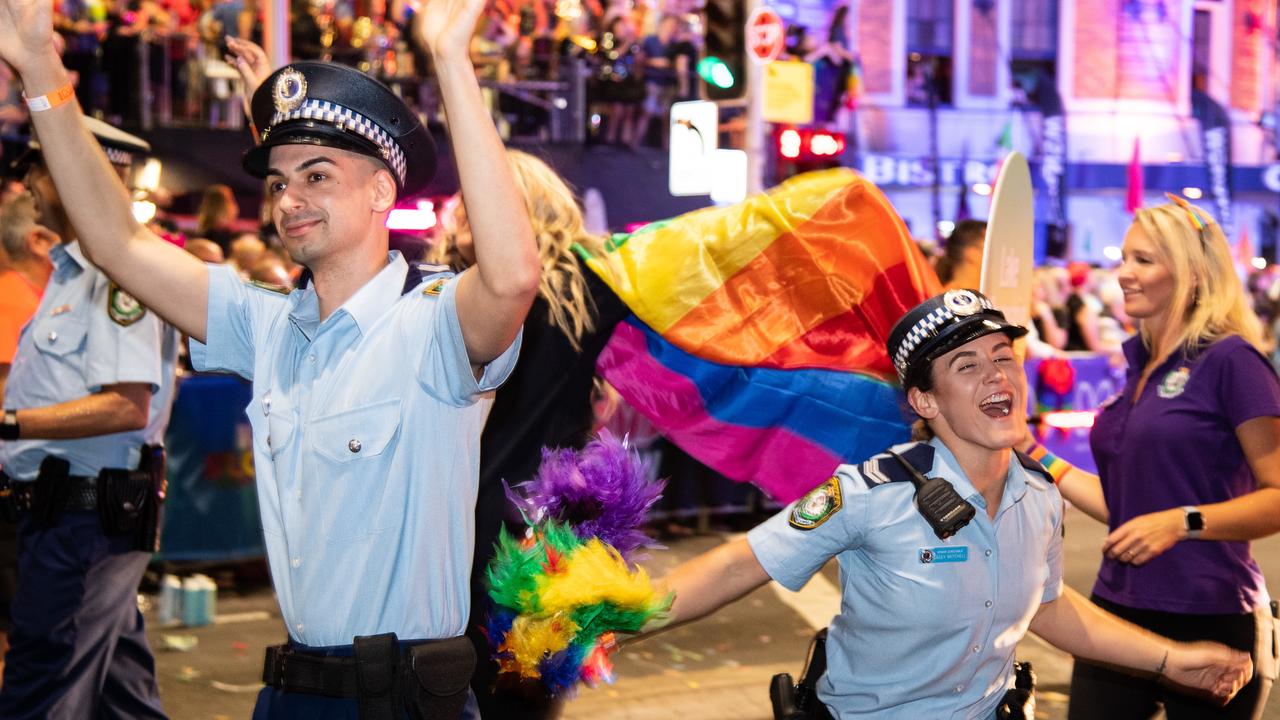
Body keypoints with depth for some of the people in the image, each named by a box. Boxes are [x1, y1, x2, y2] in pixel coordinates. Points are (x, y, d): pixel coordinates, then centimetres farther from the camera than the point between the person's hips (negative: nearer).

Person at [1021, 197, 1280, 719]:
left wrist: (1183, 522, -22)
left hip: (1208, 621, -7)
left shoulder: (1230, 360, -10)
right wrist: (1036, 459, 10)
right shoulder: (1139, 367, 12)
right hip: (1119, 611, 7)